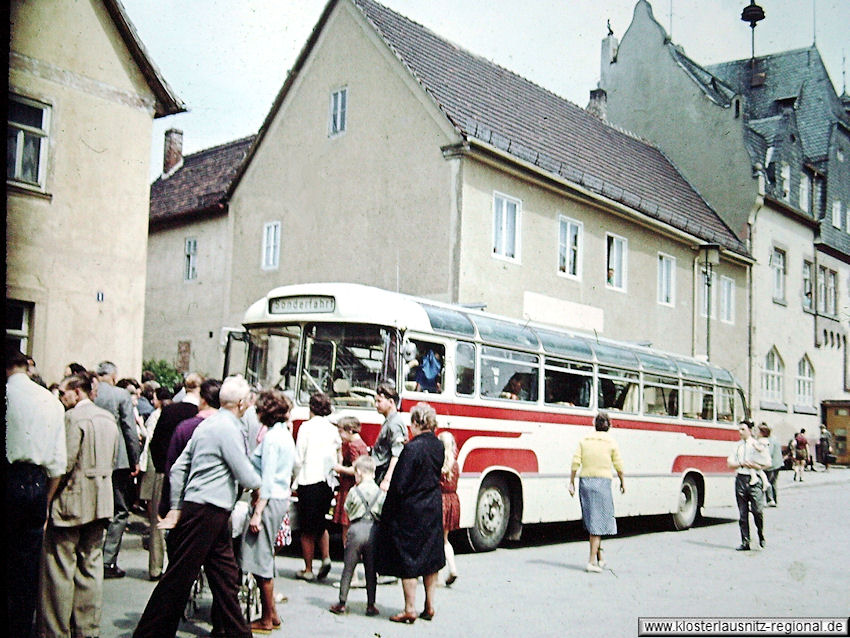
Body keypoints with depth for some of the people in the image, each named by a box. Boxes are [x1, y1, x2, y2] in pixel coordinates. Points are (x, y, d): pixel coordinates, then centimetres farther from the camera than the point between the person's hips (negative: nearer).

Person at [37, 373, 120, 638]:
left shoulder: (73, 417, -12)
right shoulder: (108, 418, 13)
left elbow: (65, 463, -17)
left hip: (72, 501, -8)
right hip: (100, 502, 8)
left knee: (59, 568, -1)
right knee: (90, 566, 11)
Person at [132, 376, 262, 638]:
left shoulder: (206, 425, 15)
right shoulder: (228, 428, -14)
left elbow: (178, 468, 16)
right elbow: (246, 477, -13)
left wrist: (176, 507, 16)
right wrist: (258, 483, 10)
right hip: (208, 511, -10)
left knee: (226, 574, 14)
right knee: (179, 577, -2)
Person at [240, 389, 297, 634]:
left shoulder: (271, 437, -14)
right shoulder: (286, 435, 13)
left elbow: (267, 479, -18)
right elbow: (292, 469, 19)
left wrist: (257, 512, -18)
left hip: (269, 501, -10)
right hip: (282, 498, 10)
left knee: (261, 560, -1)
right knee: (265, 558, 16)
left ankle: (267, 619, 6)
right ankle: (272, 615, 21)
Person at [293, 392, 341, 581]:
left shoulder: (307, 426, -6)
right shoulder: (333, 429, 5)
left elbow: (299, 458, -6)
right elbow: (338, 458, 6)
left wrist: (295, 479, 8)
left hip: (310, 480, -4)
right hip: (328, 481, 4)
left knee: (307, 529, 6)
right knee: (321, 523, 21)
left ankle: (308, 569, 12)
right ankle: (326, 557, 5)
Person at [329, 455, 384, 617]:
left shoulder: (354, 491, -4)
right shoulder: (380, 493, 2)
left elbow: (347, 509, 8)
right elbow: (383, 514, 7)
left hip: (357, 530, -2)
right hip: (373, 531, 2)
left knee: (348, 568, 6)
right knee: (371, 570, 9)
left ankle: (342, 603, 10)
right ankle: (371, 605, 12)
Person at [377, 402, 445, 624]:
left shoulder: (412, 448, -20)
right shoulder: (438, 446, 1)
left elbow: (399, 484, -17)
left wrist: (388, 512, -8)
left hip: (410, 510, -7)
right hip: (434, 508, 7)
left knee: (408, 560, 3)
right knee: (431, 558, 14)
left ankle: (410, 610, 7)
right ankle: (429, 607, 21)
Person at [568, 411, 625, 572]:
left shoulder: (584, 441, 7)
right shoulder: (612, 443, 0)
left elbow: (575, 462, 2)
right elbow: (618, 467, 3)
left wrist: (571, 482, 7)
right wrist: (622, 482, 19)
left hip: (585, 481, 3)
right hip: (602, 482, -3)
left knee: (591, 521, 14)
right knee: (599, 522, -1)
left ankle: (600, 559, 23)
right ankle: (591, 561, -6)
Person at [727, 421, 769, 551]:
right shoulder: (738, 446, 16)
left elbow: (767, 463, 0)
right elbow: (730, 463, 11)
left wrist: (753, 465, -8)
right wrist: (741, 464, -5)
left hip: (755, 480, -4)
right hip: (740, 479, 4)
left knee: (757, 511, -10)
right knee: (742, 513, 3)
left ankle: (761, 536, 14)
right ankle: (745, 542, 8)